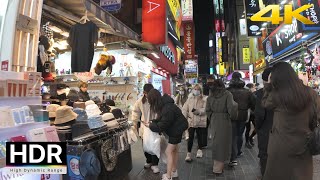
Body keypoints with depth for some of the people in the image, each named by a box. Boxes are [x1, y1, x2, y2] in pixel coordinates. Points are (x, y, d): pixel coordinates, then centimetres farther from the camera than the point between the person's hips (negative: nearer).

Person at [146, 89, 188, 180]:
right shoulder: (163, 105, -5)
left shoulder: (168, 109, -33)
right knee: (174, 150, 19)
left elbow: (162, 126, -26)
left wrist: (150, 125, -13)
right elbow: (161, 119, 7)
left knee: (169, 152, -4)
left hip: (177, 129, -9)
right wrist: (152, 122, -7)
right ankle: (174, 171, 35)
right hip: (175, 128, 9)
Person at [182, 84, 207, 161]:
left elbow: (205, 109, -12)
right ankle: (189, 153, 13)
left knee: (200, 137, 14)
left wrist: (198, 111, -29)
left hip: (201, 122, -1)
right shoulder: (190, 99, 6)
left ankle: (199, 150, 37)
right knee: (190, 137, 2)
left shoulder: (204, 99, -2)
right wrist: (185, 117, -5)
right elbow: (185, 109, 6)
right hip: (191, 121, 1)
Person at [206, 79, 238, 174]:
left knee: (216, 141, 16)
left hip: (214, 121, 4)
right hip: (224, 120, -4)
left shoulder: (210, 96, 3)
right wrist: (232, 116, 1)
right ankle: (218, 168, 12)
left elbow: (207, 110, 2)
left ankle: (217, 165, 31)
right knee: (223, 141, 5)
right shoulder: (227, 94, -8)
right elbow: (231, 107, -16)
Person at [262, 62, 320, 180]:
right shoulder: (310, 93, -6)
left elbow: (265, 103, 4)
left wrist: (269, 85, 7)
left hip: (282, 146, -3)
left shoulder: (275, 95, -17)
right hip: (304, 145, 4)